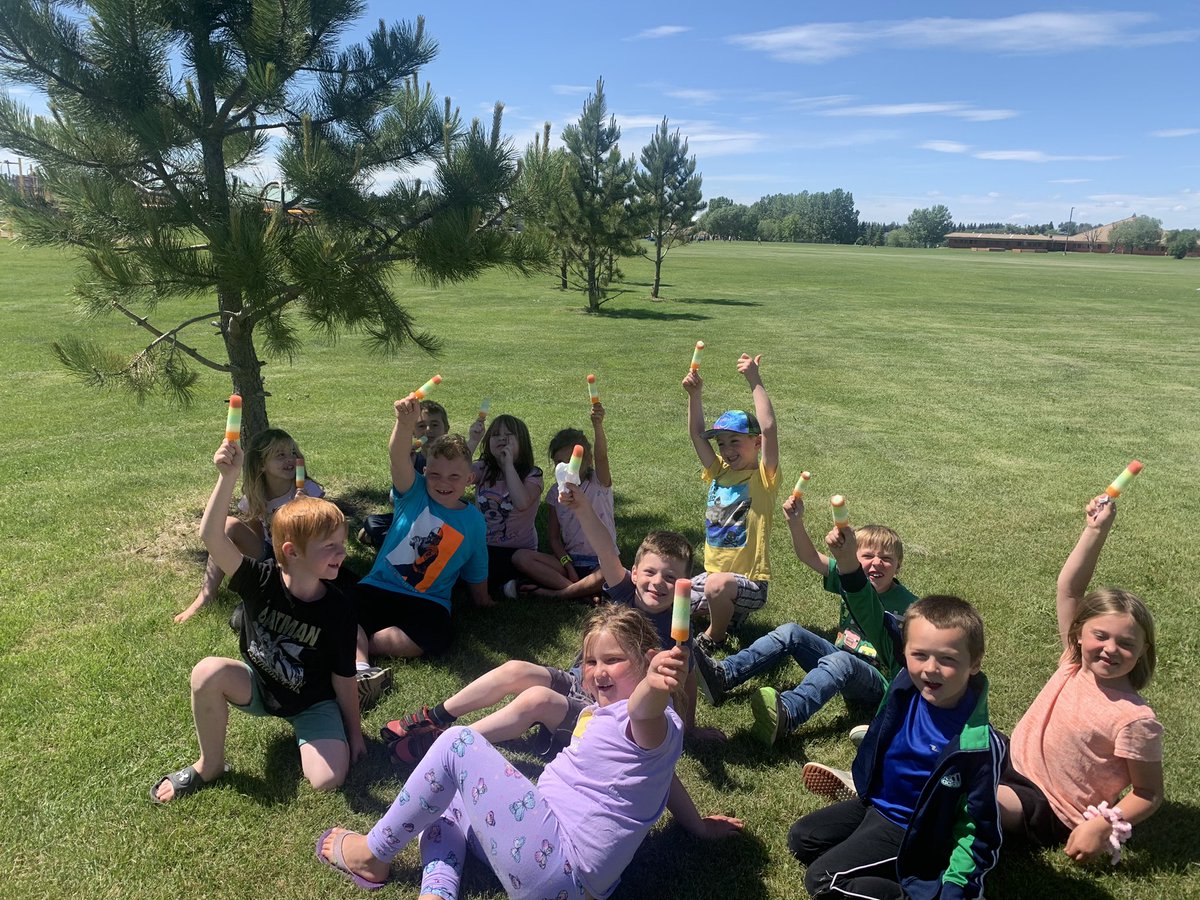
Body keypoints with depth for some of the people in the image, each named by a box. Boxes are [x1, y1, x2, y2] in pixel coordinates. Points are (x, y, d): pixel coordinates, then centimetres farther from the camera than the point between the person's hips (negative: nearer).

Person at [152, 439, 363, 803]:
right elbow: (211, 537, -37)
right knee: (208, 672, -29)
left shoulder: (337, 609, -23)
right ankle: (210, 765, -5)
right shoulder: (262, 580, -22)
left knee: (328, 780, -24)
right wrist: (228, 476, -49)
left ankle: (304, 734, 10)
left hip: (313, 702, -2)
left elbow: (343, 678, -13)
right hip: (258, 687, 2)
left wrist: (354, 733, -6)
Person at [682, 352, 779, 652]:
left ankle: (714, 637, -7)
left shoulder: (763, 478, -11)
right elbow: (697, 434, 2)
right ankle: (727, 613, 28)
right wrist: (694, 394, -11)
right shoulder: (720, 472, 6)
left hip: (750, 580, -7)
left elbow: (769, 428, -26)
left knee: (718, 584, -38)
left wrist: (755, 381, -24)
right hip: (714, 574, 8)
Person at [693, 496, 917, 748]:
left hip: (876, 683, -5)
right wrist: (796, 522, -26)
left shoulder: (906, 604, -10)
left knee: (840, 661, -38)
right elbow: (810, 557, -10)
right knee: (790, 632, -13)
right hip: (839, 663, 5)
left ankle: (786, 715, -63)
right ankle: (723, 675, -27)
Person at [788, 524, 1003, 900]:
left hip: (908, 830, -6)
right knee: (801, 839, 12)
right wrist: (848, 561, -29)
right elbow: (874, 619, -15)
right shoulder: (909, 682, -17)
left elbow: (979, 828, -20)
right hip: (875, 802, 7)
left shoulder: (978, 744, -30)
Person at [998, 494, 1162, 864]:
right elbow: (1068, 588, -8)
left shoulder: (1134, 719, -21)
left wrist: (1100, 827, -23)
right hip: (1012, 761, 7)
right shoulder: (1074, 663, -5)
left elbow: (1149, 795, -12)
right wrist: (1095, 530, -14)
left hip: (1047, 810, -6)